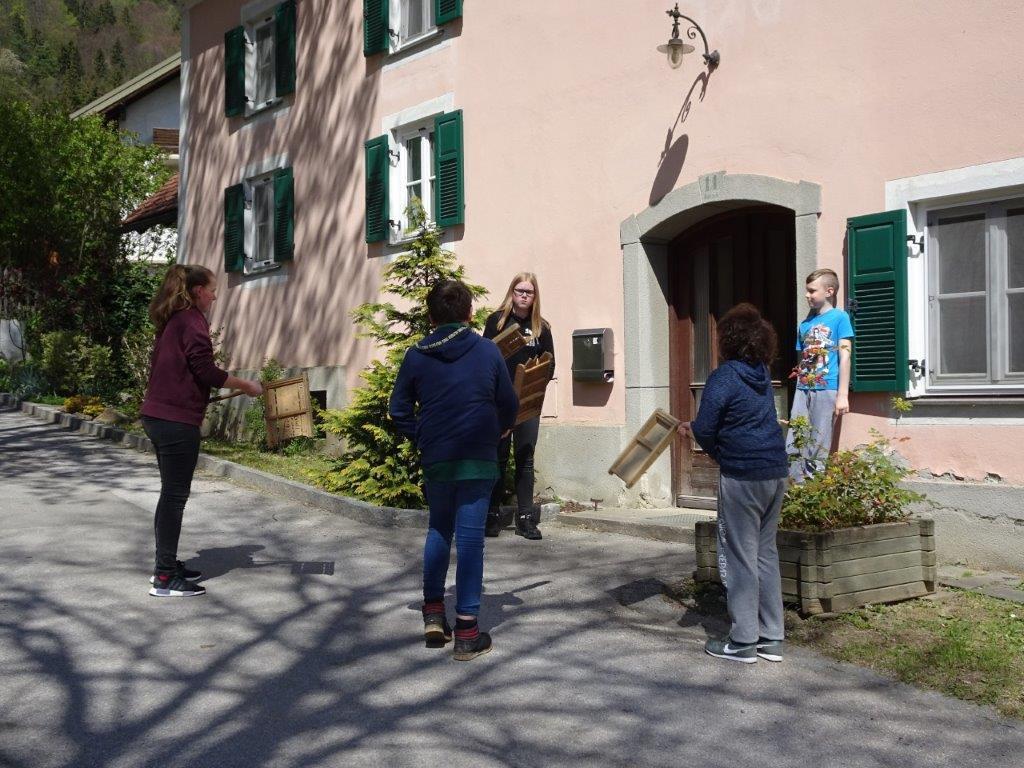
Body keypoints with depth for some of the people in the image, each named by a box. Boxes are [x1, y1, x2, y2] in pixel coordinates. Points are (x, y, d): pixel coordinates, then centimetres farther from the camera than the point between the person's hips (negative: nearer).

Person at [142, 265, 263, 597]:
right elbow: (206, 371, -17)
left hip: (158, 416, 9)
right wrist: (246, 385, -7)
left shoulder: (172, 321, 16)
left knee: (171, 493, 16)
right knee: (175, 495, -4)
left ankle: (166, 566, 25)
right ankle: (165, 577, 1)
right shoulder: (191, 320, -11)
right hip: (177, 420, -9)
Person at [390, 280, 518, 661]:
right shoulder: (487, 351, 0)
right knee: (470, 537, 0)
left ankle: (433, 614, 20)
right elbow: (509, 404, 6)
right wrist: (498, 432, 24)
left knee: (438, 530, 19)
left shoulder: (417, 355, 2)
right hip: (479, 458, -2)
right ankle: (466, 630, 1)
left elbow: (399, 409, 3)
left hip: (435, 459, 2)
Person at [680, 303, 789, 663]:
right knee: (766, 552, 14)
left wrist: (710, 445, 9)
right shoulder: (762, 374, 11)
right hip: (776, 473, 8)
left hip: (742, 478, -8)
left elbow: (704, 431, -13)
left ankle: (743, 642, 8)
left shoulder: (723, 377, -13)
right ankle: (771, 638, 19)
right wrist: (696, 428, 21)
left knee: (740, 557, 1)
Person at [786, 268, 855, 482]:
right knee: (793, 447, 1)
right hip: (803, 390, 6)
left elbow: (844, 356, -5)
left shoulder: (839, 317, 0)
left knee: (817, 451, -2)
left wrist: (843, 395, -10)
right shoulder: (805, 324, 17)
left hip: (827, 390, -5)